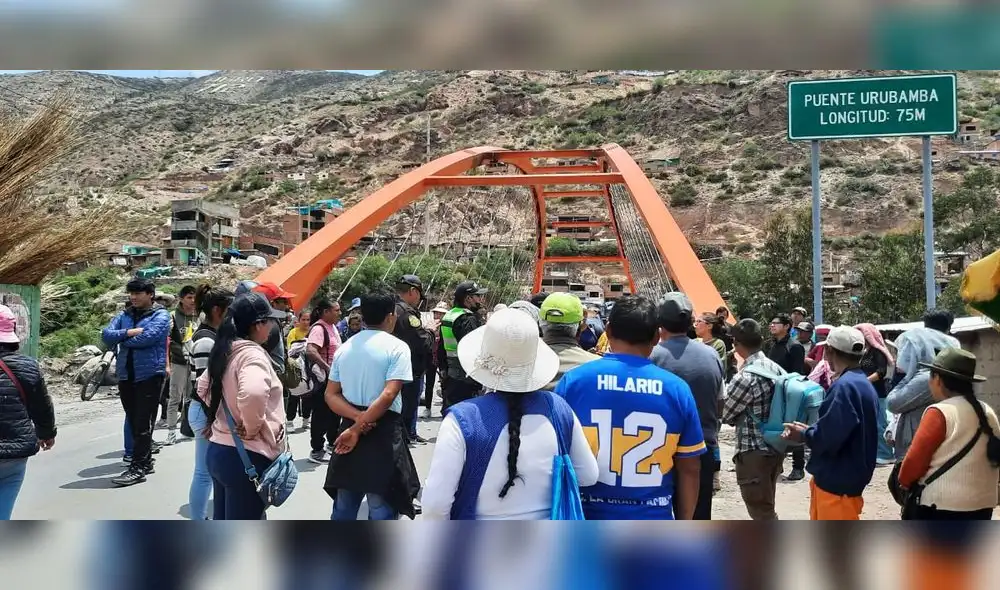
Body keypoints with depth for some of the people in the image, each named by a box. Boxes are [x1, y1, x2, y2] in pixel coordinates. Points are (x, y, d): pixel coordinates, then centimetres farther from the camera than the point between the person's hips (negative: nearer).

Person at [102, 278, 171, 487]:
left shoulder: (160, 315, -3)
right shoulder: (124, 316, 15)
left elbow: (149, 337, -19)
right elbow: (106, 335, 3)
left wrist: (122, 340, -4)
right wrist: (128, 333, -14)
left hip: (149, 375, -6)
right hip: (126, 375, 7)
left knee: (143, 423, -6)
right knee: (133, 422, 13)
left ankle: (138, 468, -4)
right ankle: (145, 461, 24)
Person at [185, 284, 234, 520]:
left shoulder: (210, 335, 13)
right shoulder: (206, 340, -18)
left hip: (211, 411, 10)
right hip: (206, 413, -10)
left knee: (208, 470, 15)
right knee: (204, 472, -2)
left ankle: (202, 518, 24)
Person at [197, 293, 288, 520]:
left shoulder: (225, 350, 9)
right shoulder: (252, 353, -19)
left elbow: (204, 386, 26)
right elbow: (252, 394, -39)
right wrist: (252, 427, -22)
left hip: (219, 449, 9)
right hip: (246, 456, -9)